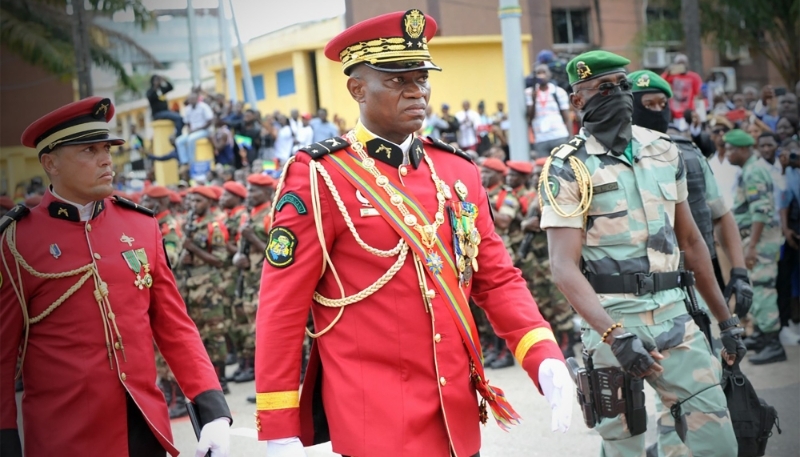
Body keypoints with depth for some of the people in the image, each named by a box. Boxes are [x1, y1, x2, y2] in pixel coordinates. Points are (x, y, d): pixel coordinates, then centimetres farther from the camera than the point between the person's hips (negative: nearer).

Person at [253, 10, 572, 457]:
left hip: (457, 419, 6)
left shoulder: (458, 170, 7)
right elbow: (281, 309, -9)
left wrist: (545, 359, -6)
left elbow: (498, 279, 10)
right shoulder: (318, 176, -9)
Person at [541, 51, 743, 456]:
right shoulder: (567, 169, -7)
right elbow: (564, 266, -16)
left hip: (674, 314, 4)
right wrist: (613, 333, -29)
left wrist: (725, 318, 17)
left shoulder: (663, 151, 10)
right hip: (612, 319, -4)